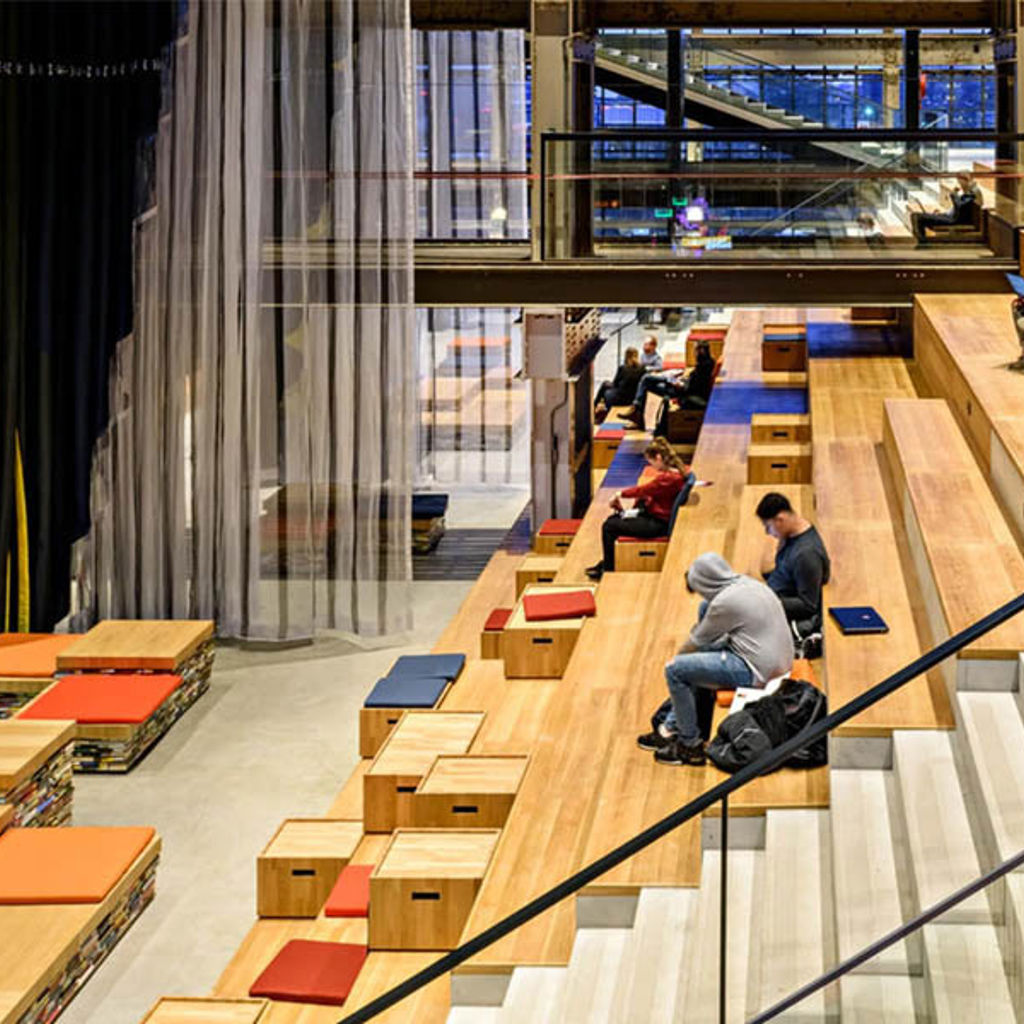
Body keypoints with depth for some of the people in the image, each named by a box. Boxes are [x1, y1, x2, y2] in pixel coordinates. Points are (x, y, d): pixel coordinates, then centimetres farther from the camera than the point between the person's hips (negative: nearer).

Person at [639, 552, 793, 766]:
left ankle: (691, 746, 1)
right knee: (692, 664, 25)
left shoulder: (725, 602, -17)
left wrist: (677, 657, 17)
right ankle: (671, 728, 28)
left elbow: (697, 641, -3)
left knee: (675, 671, -9)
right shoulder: (748, 584, 11)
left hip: (757, 671, -10)